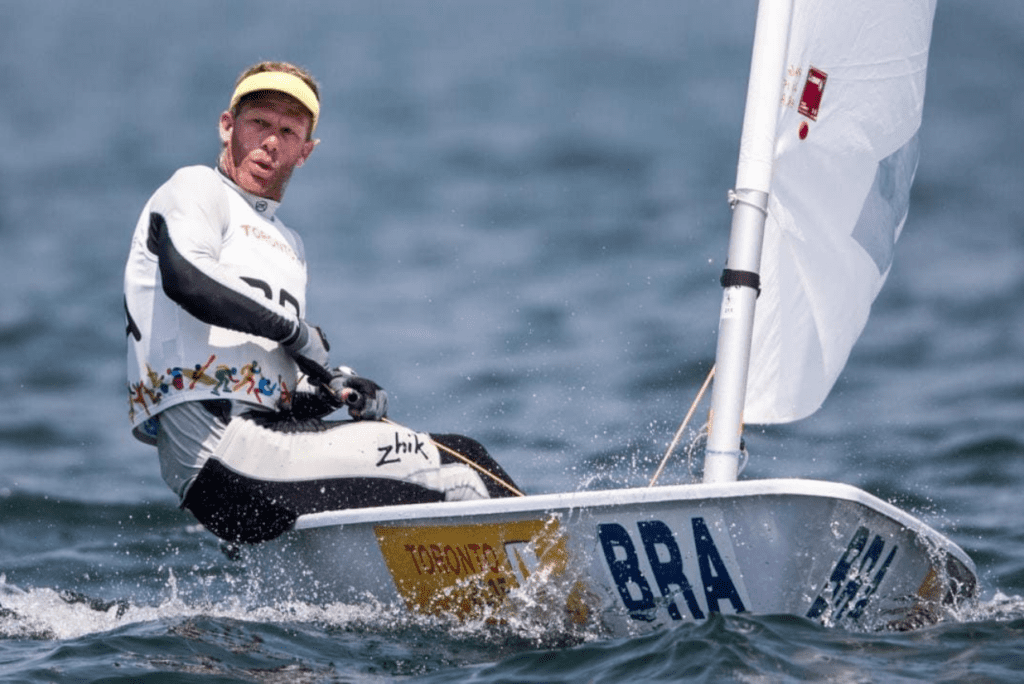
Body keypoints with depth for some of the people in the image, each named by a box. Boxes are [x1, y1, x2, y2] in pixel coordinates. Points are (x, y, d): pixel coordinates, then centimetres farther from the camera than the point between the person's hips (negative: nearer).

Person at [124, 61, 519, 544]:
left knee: (463, 455, 3)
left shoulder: (288, 246, 28)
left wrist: (342, 389, 1)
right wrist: (296, 330, -8)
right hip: (220, 454, -9)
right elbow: (186, 279, -18)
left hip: (276, 437, 9)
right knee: (455, 479, -15)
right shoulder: (196, 188, 4)